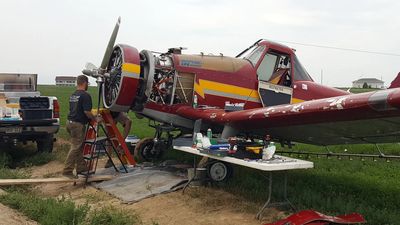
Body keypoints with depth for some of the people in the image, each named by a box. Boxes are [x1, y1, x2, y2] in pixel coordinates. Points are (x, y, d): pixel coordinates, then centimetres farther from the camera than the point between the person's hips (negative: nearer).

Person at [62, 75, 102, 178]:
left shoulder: (72, 95, 15)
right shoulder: (85, 95, -14)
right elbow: (87, 111, -20)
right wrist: (95, 118, -5)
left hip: (70, 122, 9)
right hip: (78, 124, -9)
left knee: (79, 147, 16)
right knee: (75, 148, -4)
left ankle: (81, 167, 22)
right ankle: (67, 171, -2)